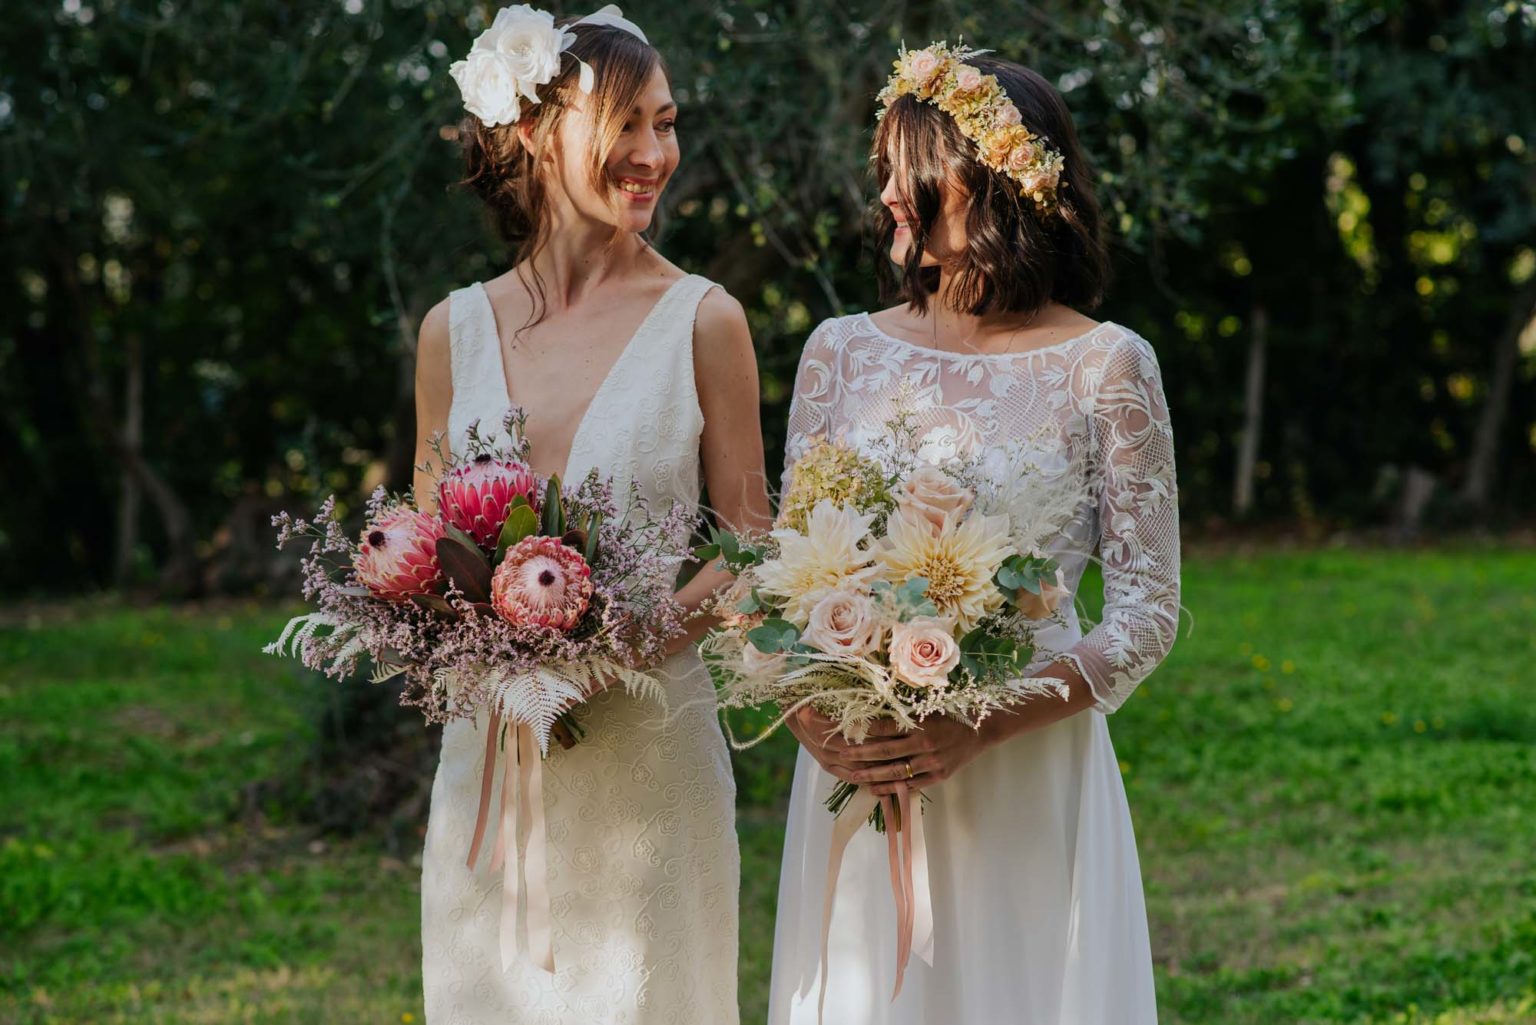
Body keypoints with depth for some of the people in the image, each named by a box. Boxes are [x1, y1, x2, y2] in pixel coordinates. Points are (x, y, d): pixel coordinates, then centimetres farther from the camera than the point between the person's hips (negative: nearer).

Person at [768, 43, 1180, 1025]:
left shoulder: (1106, 366, -3)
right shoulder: (842, 352, 7)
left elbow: (1149, 609, -5)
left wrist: (979, 726, -17)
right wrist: (810, 714, -11)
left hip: (1029, 779, -3)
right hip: (857, 777, 3)